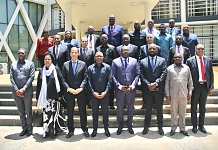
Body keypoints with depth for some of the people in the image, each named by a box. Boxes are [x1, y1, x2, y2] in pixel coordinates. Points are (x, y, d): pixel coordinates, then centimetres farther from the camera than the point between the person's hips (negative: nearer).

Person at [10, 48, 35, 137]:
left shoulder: (30, 64, 4)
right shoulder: (13, 65, 12)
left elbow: (31, 77, -4)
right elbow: (11, 78, 5)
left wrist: (24, 89, -12)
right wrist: (16, 90, -7)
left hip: (27, 92, -3)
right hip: (16, 92, 3)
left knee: (28, 112, 5)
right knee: (21, 112, 11)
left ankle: (29, 129, 17)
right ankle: (24, 128, 22)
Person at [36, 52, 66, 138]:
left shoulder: (56, 69, 1)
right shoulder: (41, 71, 12)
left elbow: (61, 82, -1)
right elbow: (38, 85, 12)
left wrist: (60, 95, -5)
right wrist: (37, 97, 9)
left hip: (54, 96, -3)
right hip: (44, 97, 3)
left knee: (54, 114, -1)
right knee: (46, 114, 4)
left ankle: (54, 131, 10)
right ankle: (46, 131, 14)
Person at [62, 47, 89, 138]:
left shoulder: (83, 64, 3)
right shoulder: (65, 64, 5)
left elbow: (85, 78, -2)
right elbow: (63, 79, 1)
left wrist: (80, 88, -13)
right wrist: (68, 88, -12)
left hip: (80, 92, -1)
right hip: (69, 92, 1)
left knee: (82, 111, 8)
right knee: (70, 112, 9)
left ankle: (85, 129, 22)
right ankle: (71, 130, 22)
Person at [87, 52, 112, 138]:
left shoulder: (107, 67, 1)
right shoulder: (90, 68, 3)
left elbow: (109, 80, -3)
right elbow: (89, 81, 0)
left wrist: (105, 91, -11)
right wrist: (93, 92, -9)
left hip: (105, 94, 0)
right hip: (94, 94, 1)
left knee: (105, 111, 9)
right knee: (95, 112, 10)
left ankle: (106, 129, 23)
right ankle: (95, 129, 23)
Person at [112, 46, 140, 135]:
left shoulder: (134, 61, 5)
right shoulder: (115, 61, 2)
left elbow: (137, 74, 2)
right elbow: (113, 75, -2)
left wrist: (133, 85, -10)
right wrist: (119, 86, -12)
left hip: (131, 88, 1)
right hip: (119, 89, -1)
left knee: (130, 108, 12)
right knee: (119, 108, 9)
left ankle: (130, 126, 28)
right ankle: (120, 126, 24)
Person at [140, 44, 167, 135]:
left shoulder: (162, 60, 5)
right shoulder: (143, 62, 7)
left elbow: (164, 74, -5)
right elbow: (142, 75, 0)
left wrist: (156, 83, -15)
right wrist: (148, 84, -13)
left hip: (159, 89, 0)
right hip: (148, 89, 0)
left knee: (159, 109, 9)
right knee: (148, 109, 9)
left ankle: (160, 127, 22)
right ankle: (146, 126, 20)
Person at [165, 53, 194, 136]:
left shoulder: (186, 68, 8)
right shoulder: (169, 68, 5)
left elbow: (190, 81, 10)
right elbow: (167, 82, 4)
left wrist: (190, 92, 4)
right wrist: (167, 94, -1)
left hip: (184, 94, 1)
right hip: (173, 94, -1)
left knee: (183, 112, 9)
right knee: (173, 112, 7)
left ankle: (182, 128, 21)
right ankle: (173, 128, 18)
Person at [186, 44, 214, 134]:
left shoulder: (208, 60, 5)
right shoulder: (190, 60, -4)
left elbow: (211, 74, 7)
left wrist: (211, 87, 2)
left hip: (205, 86, 3)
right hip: (195, 86, -3)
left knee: (202, 108, 14)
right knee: (194, 108, 8)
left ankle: (201, 125, 27)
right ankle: (194, 126, 20)